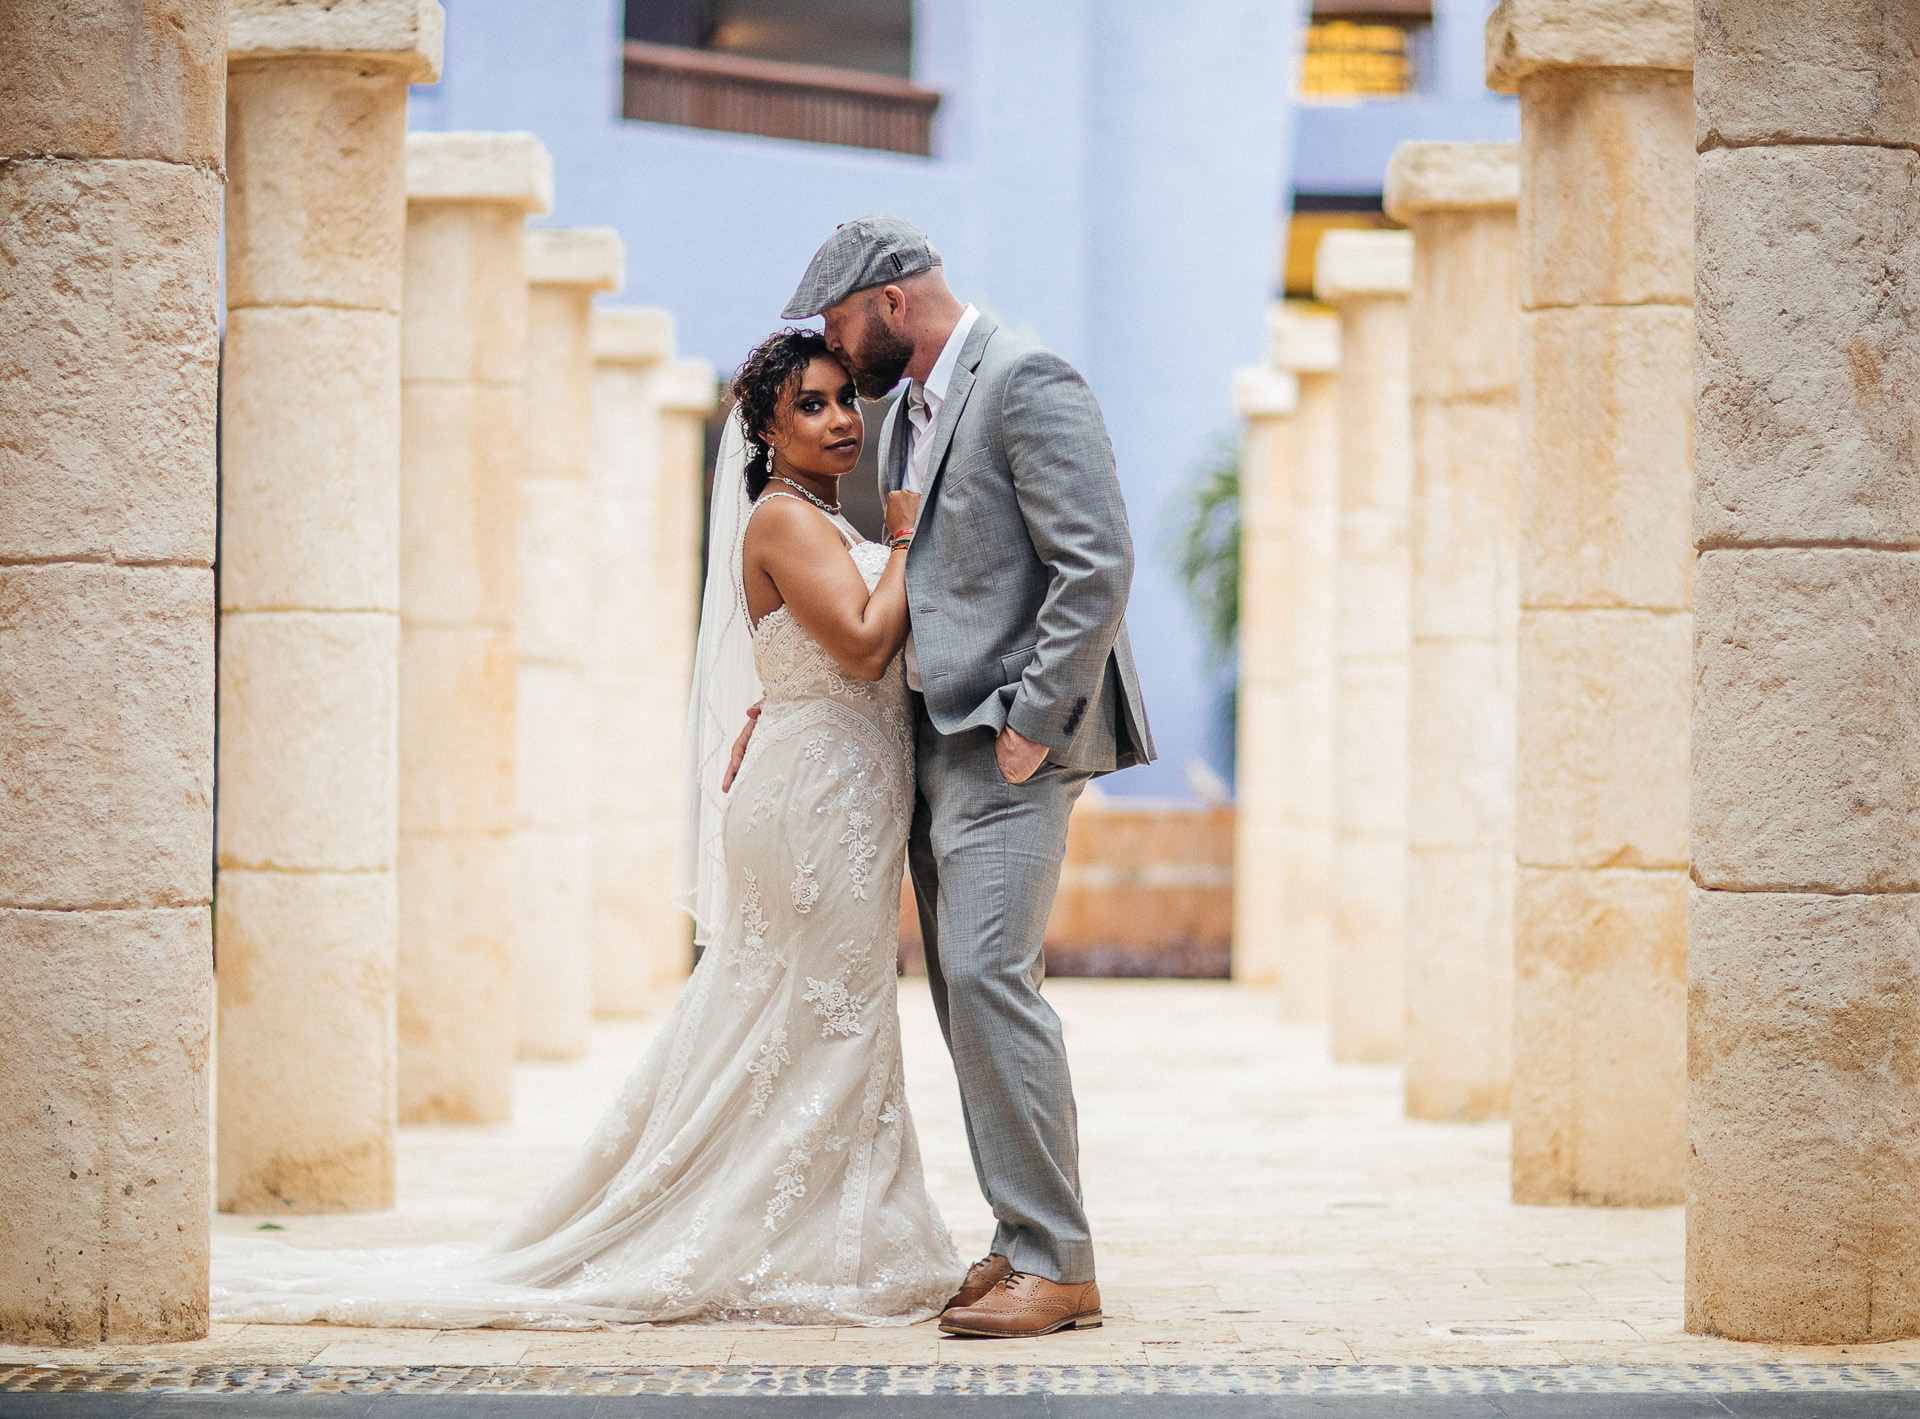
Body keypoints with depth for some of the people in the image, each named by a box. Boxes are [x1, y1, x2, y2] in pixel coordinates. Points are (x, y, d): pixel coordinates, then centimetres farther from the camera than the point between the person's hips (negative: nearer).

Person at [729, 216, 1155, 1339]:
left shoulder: (1027, 384, -10)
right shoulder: (910, 415, 19)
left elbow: (1098, 563, -18)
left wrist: (1030, 723, -19)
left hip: (1014, 741, -10)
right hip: (938, 743, 10)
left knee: (987, 972, -17)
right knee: (968, 990, 7)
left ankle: (1057, 1266, -15)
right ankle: (1026, 1244, 12)